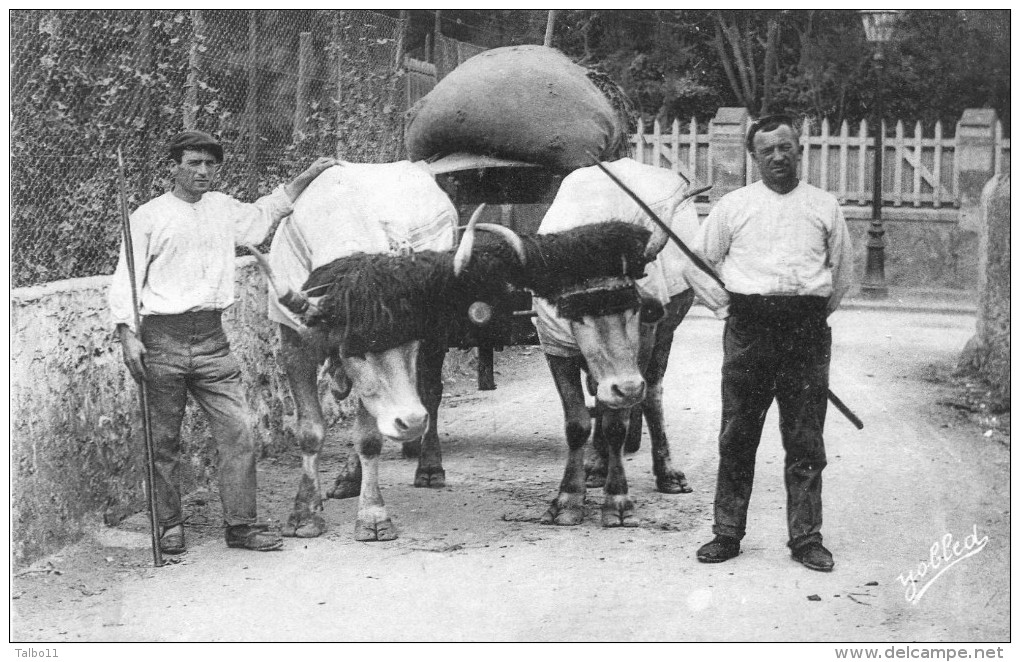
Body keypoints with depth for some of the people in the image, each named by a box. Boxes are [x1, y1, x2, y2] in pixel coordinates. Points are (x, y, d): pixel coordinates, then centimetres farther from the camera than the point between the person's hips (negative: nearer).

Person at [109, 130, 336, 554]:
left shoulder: (222, 207, 16)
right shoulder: (149, 217, 2)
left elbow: (262, 216, 36)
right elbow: (125, 281, 0)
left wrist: (306, 178, 34)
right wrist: (127, 335, -11)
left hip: (211, 338, 4)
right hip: (163, 337, -4)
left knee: (237, 429, -4)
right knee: (164, 439, 2)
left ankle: (240, 523, 2)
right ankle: (169, 525, 15)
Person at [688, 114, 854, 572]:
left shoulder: (825, 206, 11)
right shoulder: (733, 206, 8)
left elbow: (842, 269, 18)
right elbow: (700, 260, 15)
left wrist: (816, 315, 13)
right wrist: (725, 307, 7)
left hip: (807, 331, 1)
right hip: (748, 327, 0)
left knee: (806, 441, 1)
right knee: (737, 436, 2)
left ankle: (806, 538, 8)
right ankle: (727, 534, 10)